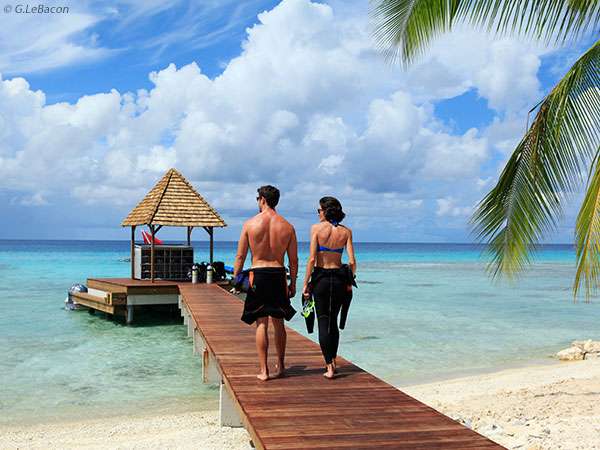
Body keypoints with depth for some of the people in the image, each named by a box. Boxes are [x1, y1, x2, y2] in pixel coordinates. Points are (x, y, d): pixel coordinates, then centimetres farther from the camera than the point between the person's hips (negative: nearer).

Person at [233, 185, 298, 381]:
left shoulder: (250, 223, -3)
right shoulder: (287, 226, 3)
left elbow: (240, 257, -1)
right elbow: (293, 260, 6)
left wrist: (235, 279, 8)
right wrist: (293, 283, 16)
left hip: (258, 275, -2)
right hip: (278, 275, 2)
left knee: (261, 324, 2)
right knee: (279, 323, 15)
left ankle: (264, 370, 1)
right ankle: (280, 366, 27)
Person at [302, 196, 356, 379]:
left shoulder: (316, 228, -7)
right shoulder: (346, 231, 2)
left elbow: (312, 259, -11)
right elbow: (352, 262, -3)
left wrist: (306, 283, -6)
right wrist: (349, 283, 9)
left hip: (321, 277, -3)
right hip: (339, 278, 3)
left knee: (323, 322, 3)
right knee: (333, 321, 18)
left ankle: (329, 367, -1)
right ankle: (332, 361, 26)